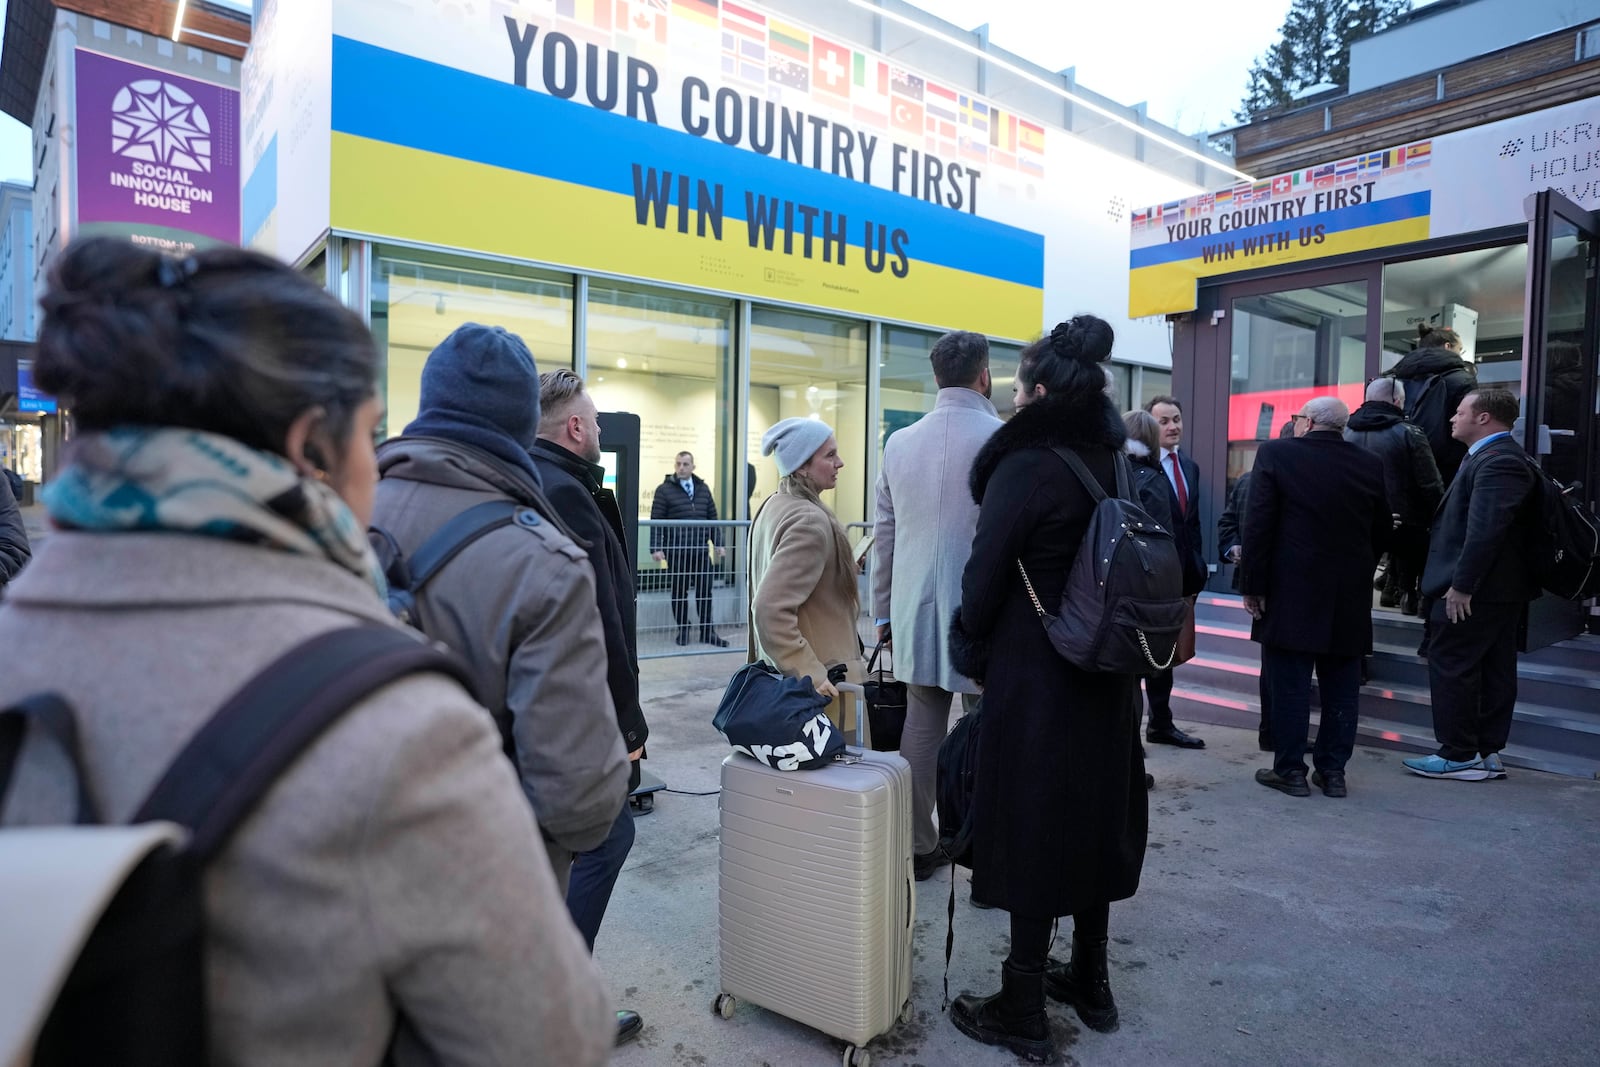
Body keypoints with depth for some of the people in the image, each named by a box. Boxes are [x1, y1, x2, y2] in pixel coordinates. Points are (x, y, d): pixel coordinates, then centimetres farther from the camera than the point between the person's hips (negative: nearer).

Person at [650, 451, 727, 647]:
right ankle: (683, 630, 19)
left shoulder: (703, 488, 12)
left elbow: (712, 518, 15)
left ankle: (707, 632, 14)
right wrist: (656, 548, -12)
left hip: (700, 550, 4)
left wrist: (718, 544, 9)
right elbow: (656, 521, -5)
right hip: (676, 552, -3)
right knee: (679, 591, 7)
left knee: (705, 591, 6)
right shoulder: (664, 490, -1)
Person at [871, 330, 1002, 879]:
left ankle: (917, 846, 22)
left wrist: (883, 611, 17)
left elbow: (883, 535, 9)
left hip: (916, 613, 5)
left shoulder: (900, 443, 6)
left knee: (921, 728, 12)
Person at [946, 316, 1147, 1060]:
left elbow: (986, 573, -15)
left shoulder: (1025, 466, -17)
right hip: (1104, 671, 7)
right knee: (1093, 814, 17)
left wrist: (971, 653, 0)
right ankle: (1090, 982, 33)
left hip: (1034, 675, -7)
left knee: (1031, 825, 3)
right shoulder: (1116, 463, 5)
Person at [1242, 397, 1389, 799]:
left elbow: (1258, 525, -11)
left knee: (1289, 685, 3)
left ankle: (1290, 770, 9)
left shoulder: (1276, 454, -7)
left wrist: (1253, 584, -7)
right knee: (1341, 687, 11)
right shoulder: (1370, 464, 5)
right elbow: (1382, 532, 10)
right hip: (1350, 598, 4)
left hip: (1291, 592, -4)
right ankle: (1333, 770, 18)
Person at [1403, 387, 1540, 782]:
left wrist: (1461, 585, -24)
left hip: (1474, 591, -10)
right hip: (1497, 589, 10)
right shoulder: (1499, 457, 16)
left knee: (1451, 665, -3)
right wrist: (1462, 582, 18)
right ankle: (1487, 753, 21)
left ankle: (1459, 756, 5)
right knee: (1494, 671, 13)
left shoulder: (1498, 461, -18)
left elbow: (1485, 529, -26)